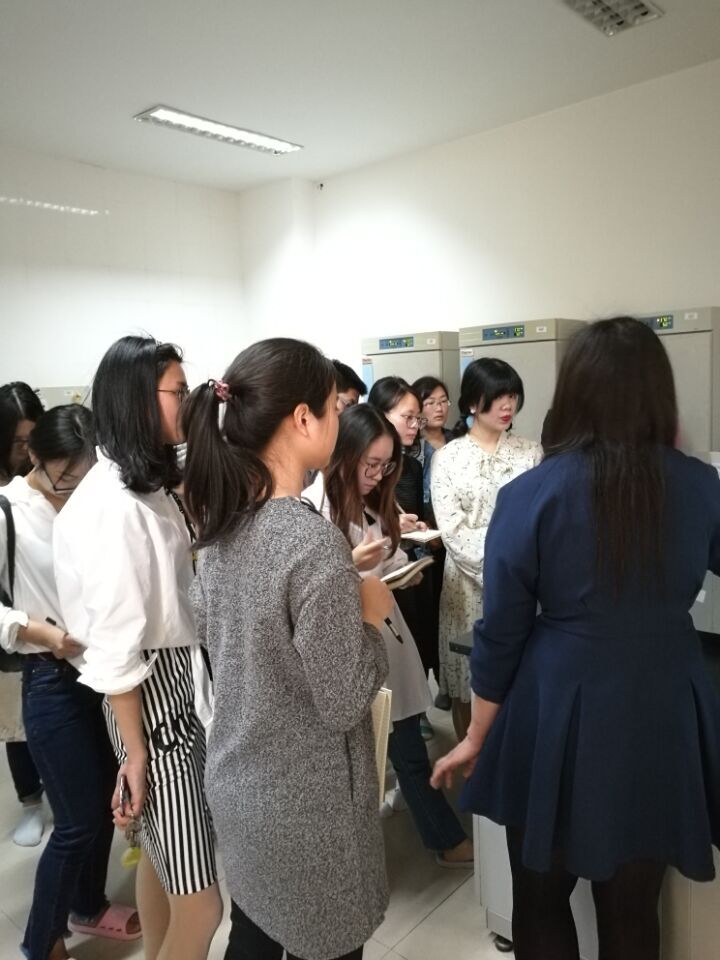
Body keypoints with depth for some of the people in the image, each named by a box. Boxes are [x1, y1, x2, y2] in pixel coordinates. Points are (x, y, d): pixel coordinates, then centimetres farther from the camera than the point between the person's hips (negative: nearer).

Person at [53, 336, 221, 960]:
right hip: (149, 695, -9)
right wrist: (135, 755, -15)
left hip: (179, 681, 9)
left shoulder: (148, 485, 6)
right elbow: (115, 649, -22)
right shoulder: (113, 506, -23)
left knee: (162, 853, 25)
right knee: (201, 903, 1)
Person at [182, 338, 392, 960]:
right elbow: (342, 704, -22)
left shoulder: (223, 520, -4)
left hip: (237, 782, 7)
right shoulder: (314, 540, -28)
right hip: (306, 804, -7)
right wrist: (369, 616, -9)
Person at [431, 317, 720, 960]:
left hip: (556, 718, -2)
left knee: (541, 899, 22)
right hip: (664, 719, 3)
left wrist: (477, 738, 6)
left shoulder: (531, 494, -12)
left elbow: (501, 632, -8)